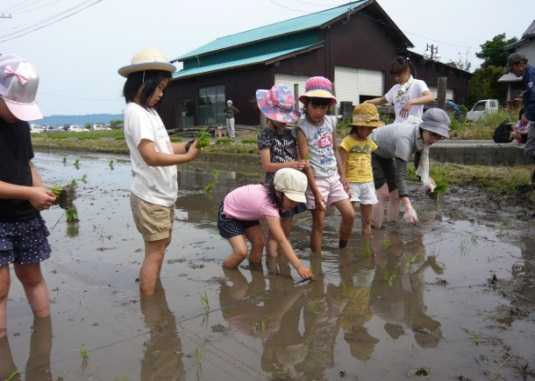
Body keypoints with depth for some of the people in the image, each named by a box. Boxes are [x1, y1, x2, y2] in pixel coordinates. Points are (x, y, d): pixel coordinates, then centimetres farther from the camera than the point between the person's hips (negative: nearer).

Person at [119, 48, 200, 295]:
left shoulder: (149, 111, 12)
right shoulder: (136, 112, -17)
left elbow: (163, 147, 11)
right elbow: (151, 156, -27)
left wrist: (189, 146, -4)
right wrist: (187, 157, -19)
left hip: (162, 194, 10)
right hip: (150, 197, -10)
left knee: (162, 244, 22)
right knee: (155, 251, 0)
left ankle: (154, 287, 40)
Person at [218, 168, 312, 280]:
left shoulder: (272, 193, -16)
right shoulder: (268, 206, -40)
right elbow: (282, 241, -40)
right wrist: (299, 266, -41)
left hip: (244, 213, 8)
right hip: (227, 215, -8)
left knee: (259, 242, -6)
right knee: (241, 251, -18)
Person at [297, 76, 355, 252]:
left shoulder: (331, 121, 3)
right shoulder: (303, 128, -14)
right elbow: (305, 162, -16)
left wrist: (342, 175, 9)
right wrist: (316, 192, -18)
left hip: (333, 177, 6)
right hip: (316, 180, -6)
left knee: (349, 214, 7)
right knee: (319, 223, 2)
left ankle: (342, 250, 29)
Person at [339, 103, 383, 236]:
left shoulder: (370, 142, 10)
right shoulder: (347, 141, -8)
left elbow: (369, 163, 16)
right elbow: (342, 165, -11)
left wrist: (371, 184, 15)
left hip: (367, 183, 6)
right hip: (352, 183, -6)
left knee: (367, 221, 11)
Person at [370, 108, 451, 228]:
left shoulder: (424, 136, -16)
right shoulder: (405, 139, -40)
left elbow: (421, 163, -5)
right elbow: (400, 175, -42)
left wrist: (426, 181, -25)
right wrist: (408, 208, -49)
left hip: (385, 156, 8)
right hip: (370, 153, -8)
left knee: (395, 195, 4)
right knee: (383, 193, -18)